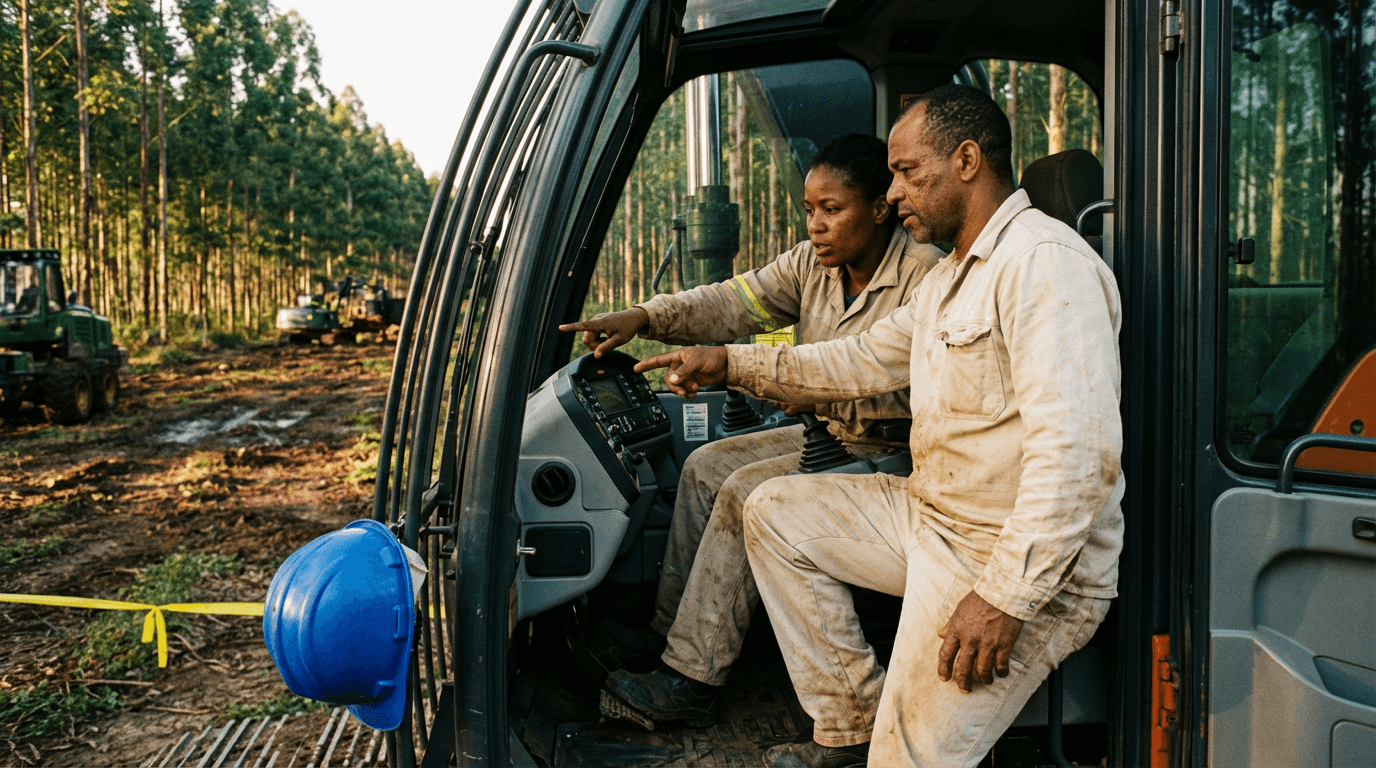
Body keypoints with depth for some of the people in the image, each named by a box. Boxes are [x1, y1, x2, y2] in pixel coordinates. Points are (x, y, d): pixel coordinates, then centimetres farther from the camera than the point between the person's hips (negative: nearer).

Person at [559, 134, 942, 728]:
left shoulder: (926, 276, -19)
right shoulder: (814, 262, 4)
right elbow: (735, 302, -7)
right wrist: (644, 317, -22)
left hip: (887, 455, -8)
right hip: (827, 434, 9)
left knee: (746, 491, -21)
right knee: (706, 466, 1)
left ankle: (692, 680, -14)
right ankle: (667, 631, 6)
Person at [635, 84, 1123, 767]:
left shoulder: (1044, 262, -20)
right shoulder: (952, 276, 15)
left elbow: (1077, 449, -29)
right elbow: (868, 361, 21)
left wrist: (1004, 597, -29)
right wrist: (732, 364, 13)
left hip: (1028, 563, -10)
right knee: (773, 512, 9)